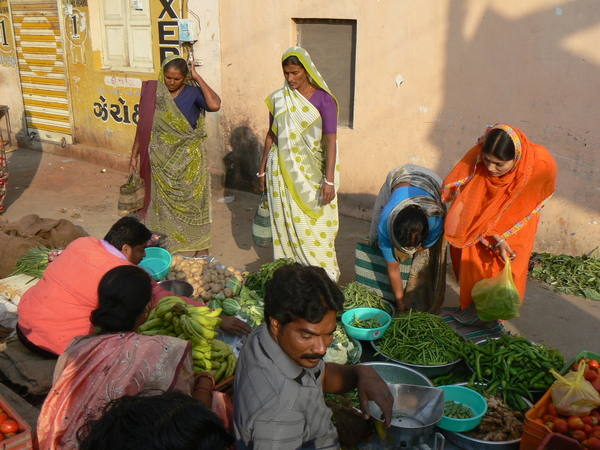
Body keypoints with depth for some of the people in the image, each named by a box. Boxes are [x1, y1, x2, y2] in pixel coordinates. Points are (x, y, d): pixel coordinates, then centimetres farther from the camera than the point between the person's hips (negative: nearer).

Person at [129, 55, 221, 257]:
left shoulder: (192, 93, -8)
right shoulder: (152, 93, -1)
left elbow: (215, 105, -28)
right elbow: (143, 126, 6)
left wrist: (197, 77, -19)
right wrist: (134, 155, 5)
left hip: (189, 161, -2)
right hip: (161, 161, 2)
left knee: (194, 202, 6)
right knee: (162, 204, 10)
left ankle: (201, 248, 19)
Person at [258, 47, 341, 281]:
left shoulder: (323, 99, -7)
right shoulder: (278, 99, 4)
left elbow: (330, 140, -12)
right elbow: (271, 135, 12)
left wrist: (329, 180, -18)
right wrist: (262, 169, 14)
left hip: (311, 173, -3)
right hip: (283, 171, 4)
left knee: (315, 227, -1)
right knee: (286, 223, 9)